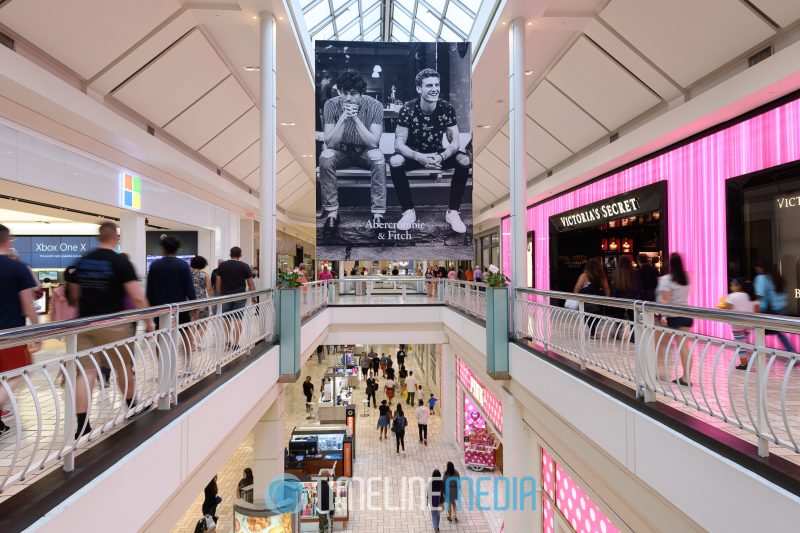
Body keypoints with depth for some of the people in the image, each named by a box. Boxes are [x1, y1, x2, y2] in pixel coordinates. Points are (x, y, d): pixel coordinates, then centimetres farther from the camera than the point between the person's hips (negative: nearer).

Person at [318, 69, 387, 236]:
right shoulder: (331, 105, -14)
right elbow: (329, 143, -21)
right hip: (342, 151, 1)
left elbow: (373, 143, -24)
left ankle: (378, 215, -29)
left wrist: (355, 117, -32)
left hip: (365, 152, -1)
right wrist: (344, 117, -32)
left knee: (378, 157, -34)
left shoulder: (374, 106, -17)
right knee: (325, 156, -31)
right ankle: (331, 214, -22)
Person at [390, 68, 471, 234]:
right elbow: (398, 143, -22)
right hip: (414, 155, -1)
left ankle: (452, 212, -16)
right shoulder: (408, 109, -16)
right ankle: (408, 211, -18)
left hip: (438, 154, 2)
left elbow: (455, 142, -14)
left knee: (464, 160, -26)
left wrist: (441, 157, -36)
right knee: (394, 161, -33)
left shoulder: (447, 108, -12)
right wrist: (419, 157, -40)